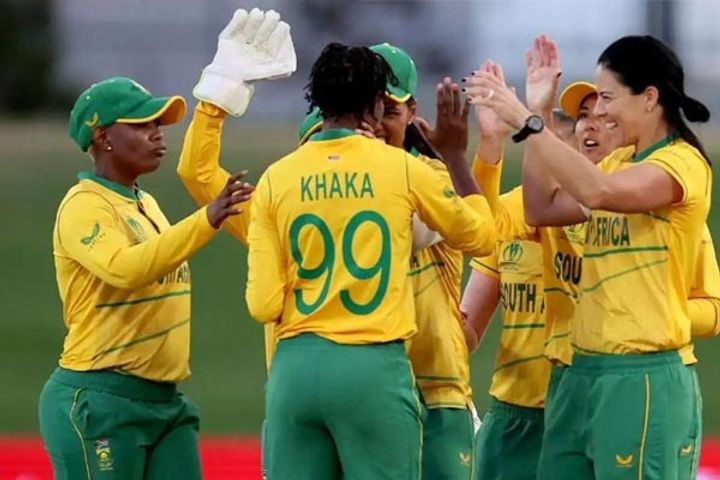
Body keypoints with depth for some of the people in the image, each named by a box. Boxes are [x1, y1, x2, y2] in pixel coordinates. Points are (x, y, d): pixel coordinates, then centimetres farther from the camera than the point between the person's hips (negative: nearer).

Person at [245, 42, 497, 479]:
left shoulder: (277, 179, 2)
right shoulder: (401, 169, -2)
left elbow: (264, 304, 1)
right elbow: (480, 234, 15)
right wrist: (455, 151, 21)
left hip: (297, 367, 2)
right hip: (375, 367, -2)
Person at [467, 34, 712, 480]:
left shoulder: (683, 162, -11)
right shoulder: (620, 163, 17)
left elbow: (597, 192, -27)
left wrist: (525, 120, -26)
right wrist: (536, 111, 5)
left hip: (643, 379, -8)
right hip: (586, 373, 8)